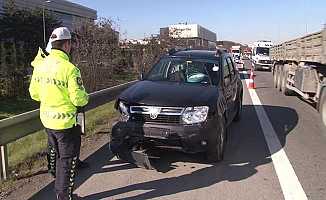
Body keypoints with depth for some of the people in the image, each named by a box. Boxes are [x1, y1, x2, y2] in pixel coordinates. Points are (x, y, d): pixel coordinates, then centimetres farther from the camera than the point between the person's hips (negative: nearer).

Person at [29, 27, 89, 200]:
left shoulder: (40, 65, 0)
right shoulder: (70, 69, -22)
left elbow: (34, 93, 8)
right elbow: (79, 99, -21)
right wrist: (86, 97, 1)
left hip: (47, 120, 8)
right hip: (66, 122, -8)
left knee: (56, 156, 26)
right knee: (67, 161, 8)